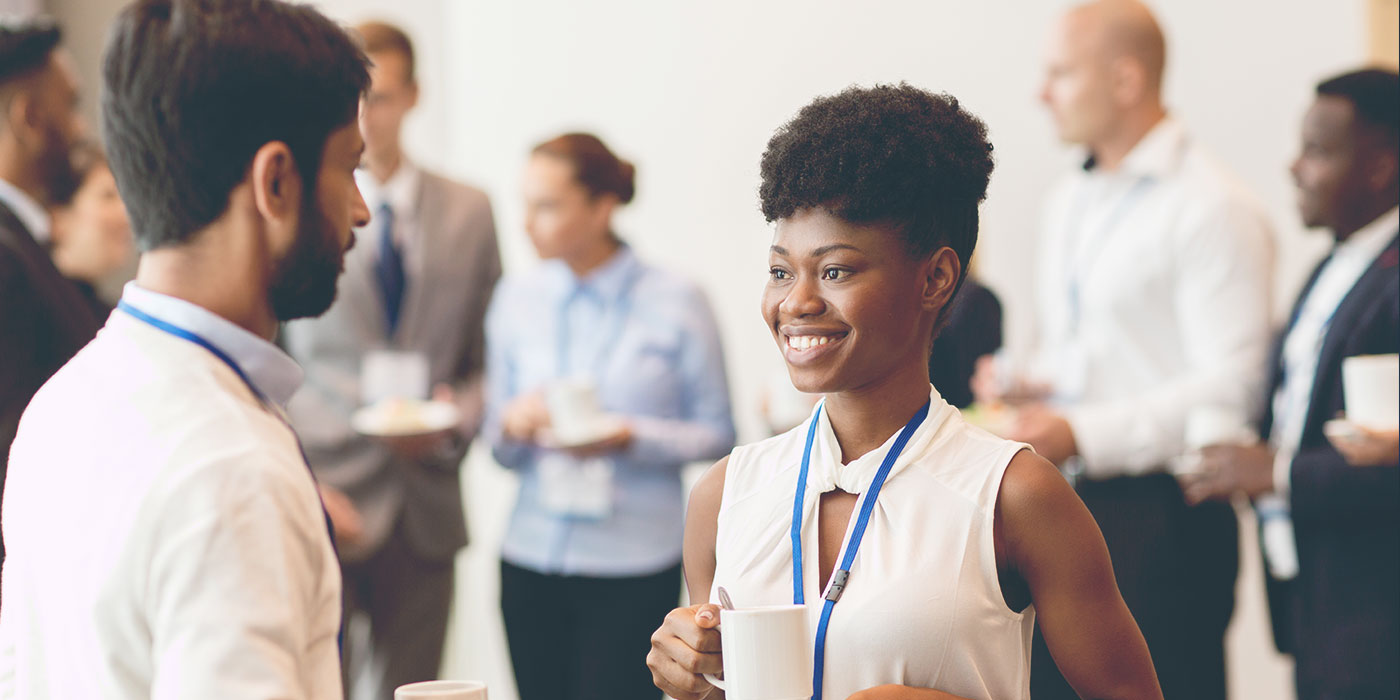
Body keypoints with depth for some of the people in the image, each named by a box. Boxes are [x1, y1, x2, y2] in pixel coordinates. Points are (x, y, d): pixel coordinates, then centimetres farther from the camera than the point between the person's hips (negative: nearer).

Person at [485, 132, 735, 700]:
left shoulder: (675, 303, -1)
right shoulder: (517, 298, 10)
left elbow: (717, 434, 0)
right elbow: (500, 449, 13)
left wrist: (632, 437, -15)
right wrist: (513, 426, -9)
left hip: (634, 567, -3)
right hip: (531, 560, 3)